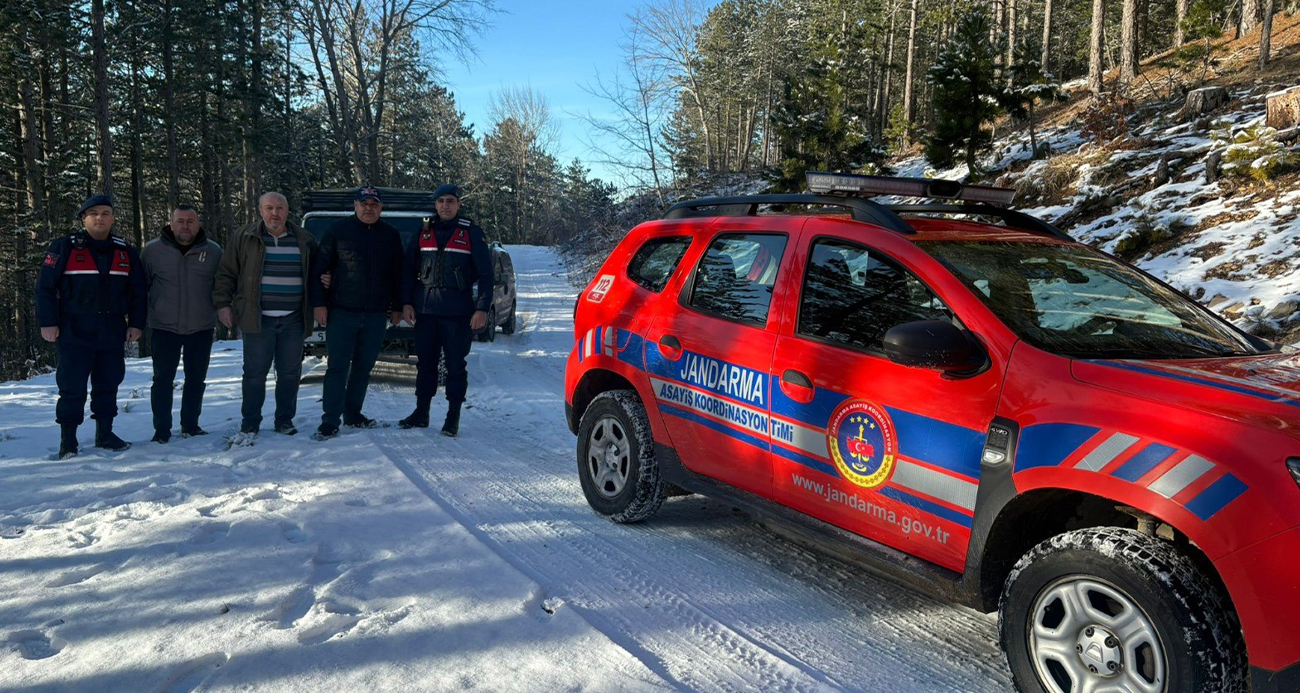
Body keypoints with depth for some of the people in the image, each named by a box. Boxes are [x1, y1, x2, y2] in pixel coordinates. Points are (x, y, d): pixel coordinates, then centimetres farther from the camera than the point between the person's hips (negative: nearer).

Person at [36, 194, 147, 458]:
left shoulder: (126, 253, 9)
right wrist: (48, 322, -7)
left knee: (108, 383, 10)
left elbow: (138, 292, 14)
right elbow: (45, 286, -2)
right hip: (75, 334, -3)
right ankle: (68, 440, 8)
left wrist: (136, 324, 7)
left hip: (113, 334, 4)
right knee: (72, 387, -1)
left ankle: (105, 433, 22)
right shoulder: (64, 248, -1)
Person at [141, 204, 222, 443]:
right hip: (164, 327, -1)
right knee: (163, 380, 2)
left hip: (201, 328, 2)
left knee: (196, 379, 10)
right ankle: (161, 430, 9)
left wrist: (220, 310, 3)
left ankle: (190, 425, 24)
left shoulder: (213, 251, 0)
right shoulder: (152, 250, -3)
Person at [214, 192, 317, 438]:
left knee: (290, 372, 8)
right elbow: (226, 273, 6)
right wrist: (223, 304, -1)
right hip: (258, 319, -2)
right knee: (255, 373, 2)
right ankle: (250, 423, 13)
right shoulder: (245, 239, 3)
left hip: (293, 320, 2)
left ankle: (285, 419, 21)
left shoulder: (304, 241, 8)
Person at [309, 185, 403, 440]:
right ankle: (330, 421, -1)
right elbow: (318, 268, 0)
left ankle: (353, 414, 22)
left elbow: (397, 275, 15)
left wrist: (397, 307, 11)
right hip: (342, 313, -3)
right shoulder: (338, 230, 1)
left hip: (377, 315, 3)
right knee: (338, 367, -4)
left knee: (364, 368, 10)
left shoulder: (391, 235, 10)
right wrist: (319, 303, -7)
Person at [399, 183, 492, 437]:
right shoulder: (423, 233, 11)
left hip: (458, 312, -3)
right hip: (425, 311, 4)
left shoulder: (471, 233, 1)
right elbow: (408, 270, 15)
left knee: (455, 366, 1)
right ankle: (421, 413, 20)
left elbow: (485, 273, -2)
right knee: (425, 363, 10)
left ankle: (453, 417, 10)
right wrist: (407, 302, 6)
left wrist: (482, 308, -9)